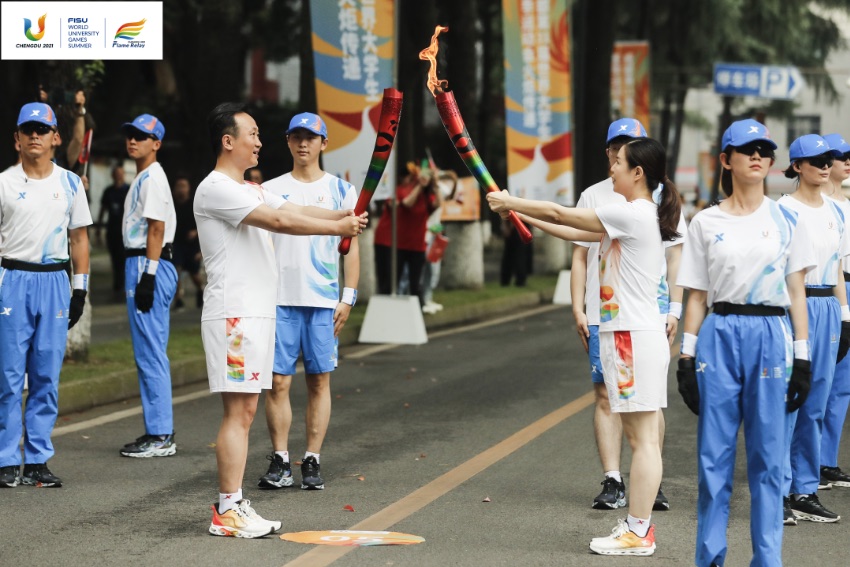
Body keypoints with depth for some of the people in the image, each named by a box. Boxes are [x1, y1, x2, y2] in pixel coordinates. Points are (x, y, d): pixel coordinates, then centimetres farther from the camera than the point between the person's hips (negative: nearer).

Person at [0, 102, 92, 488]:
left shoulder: (69, 183, 9)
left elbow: (79, 238, 13)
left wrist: (80, 289, 7)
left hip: (55, 282, 2)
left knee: (47, 377, 3)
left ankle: (38, 460, 9)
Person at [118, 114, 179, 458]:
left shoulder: (153, 178, -12)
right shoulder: (142, 178, 19)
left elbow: (156, 229, -18)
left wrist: (148, 275, -22)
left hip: (150, 266, -11)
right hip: (140, 264, 11)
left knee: (150, 351, -10)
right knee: (148, 352, 12)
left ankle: (160, 437, -8)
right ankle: (159, 431, 16)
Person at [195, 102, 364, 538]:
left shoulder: (251, 190, 21)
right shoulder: (216, 189, -13)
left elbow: (295, 211, 13)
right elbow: (279, 221, -19)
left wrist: (344, 216, -2)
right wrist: (337, 228, -17)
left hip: (257, 313, 10)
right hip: (232, 313, -10)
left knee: (245, 411, 9)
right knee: (237, 412, -9)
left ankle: (233, 505, 12)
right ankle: (227, 511, -7)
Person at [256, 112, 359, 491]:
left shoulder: (340, 190, 7)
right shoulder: (271, 190, 8)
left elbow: (351, 246, 8)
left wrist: (348, 297, 0)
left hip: (323, 301, 0)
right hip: (279, 299, 0)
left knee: (319, 381, 3)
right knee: (277, 381, -2)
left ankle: (313, 461, 8)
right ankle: (280, 461, 5)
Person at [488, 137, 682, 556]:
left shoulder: (633, 214, -15)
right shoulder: (637, 216, 15)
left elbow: (560, 214, -9)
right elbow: (576, 233, 22)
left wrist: (511, 203, 5)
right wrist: (521, 213, 20)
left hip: (635, 336, -10)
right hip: (626, 333, 10)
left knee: (642, 437, -7)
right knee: (640, 436, 10)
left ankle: (638, 533, -4)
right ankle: (638, 526, 14)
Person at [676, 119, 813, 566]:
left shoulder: (784, 219, 6)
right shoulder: (706, 222, 6)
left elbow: (796, 293, 6)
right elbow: (697, 296, 7)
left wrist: (802, 356, 1)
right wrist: (686, 356, 1)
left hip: (769, 335, 0)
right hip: (720, 335, 0)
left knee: (767, 454, 1)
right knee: (714, 453, 2)